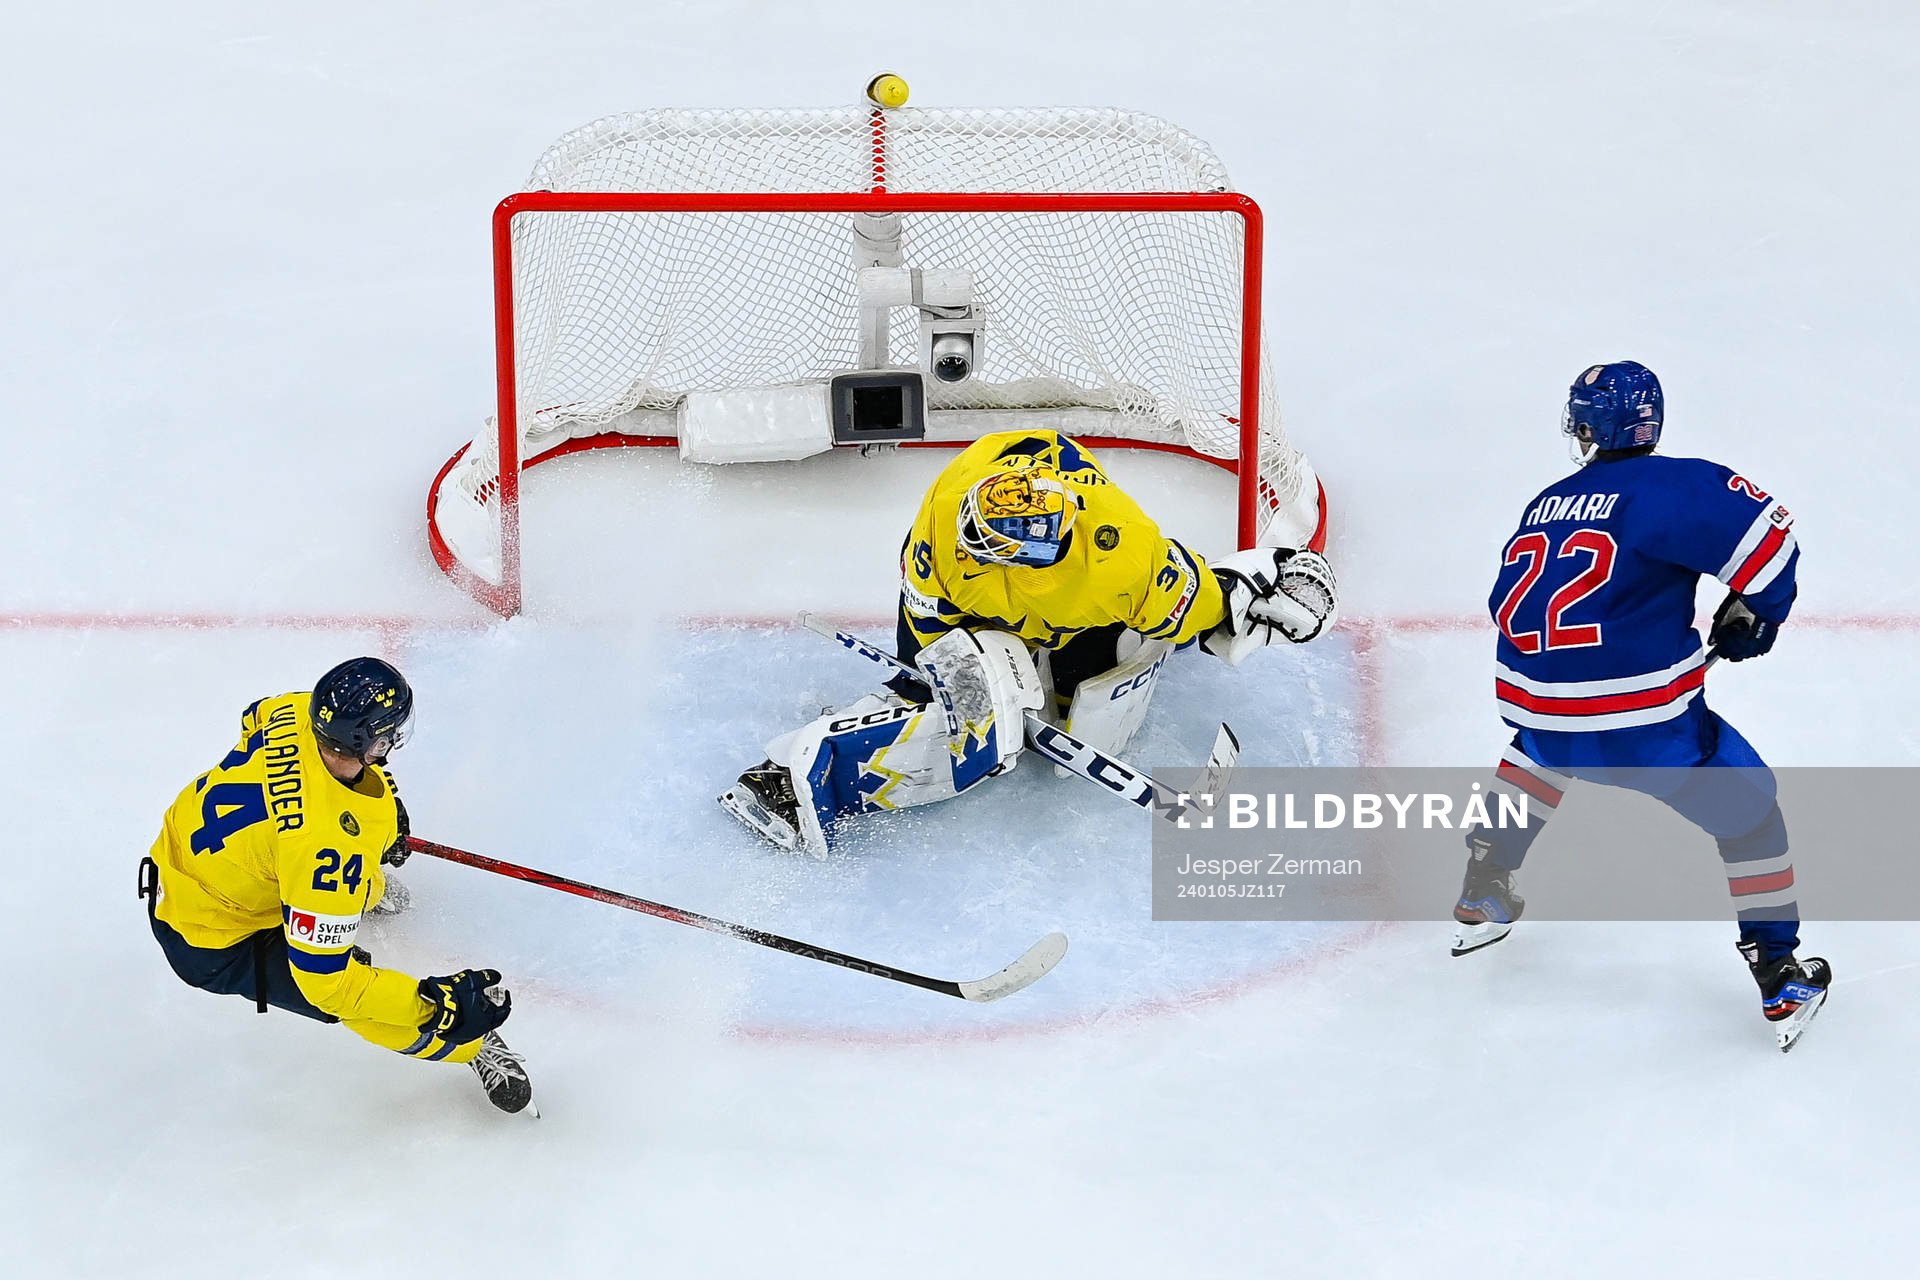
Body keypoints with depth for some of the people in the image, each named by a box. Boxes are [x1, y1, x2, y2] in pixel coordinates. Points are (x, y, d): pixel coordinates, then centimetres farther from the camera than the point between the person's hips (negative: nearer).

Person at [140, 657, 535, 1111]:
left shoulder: (295, 712, -19)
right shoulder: (328, 841, -41)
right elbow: (324, 979, -34)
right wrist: (438, 1003, -30)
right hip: (214, 947, -8)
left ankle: (367, 890, 53)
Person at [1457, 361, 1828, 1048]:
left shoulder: (1542, 508, 13)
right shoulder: (1669, 487, -5)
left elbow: (1507, 608, 22)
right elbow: (1766, 533, -14)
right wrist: (1749, 613, 3)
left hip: (1535, 715, 5)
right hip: (1642, 725, -5)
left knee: (1539, 753, 40)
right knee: (1747, 805, 15)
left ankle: (1484, 893, 40)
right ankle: (1779, 976, 16)